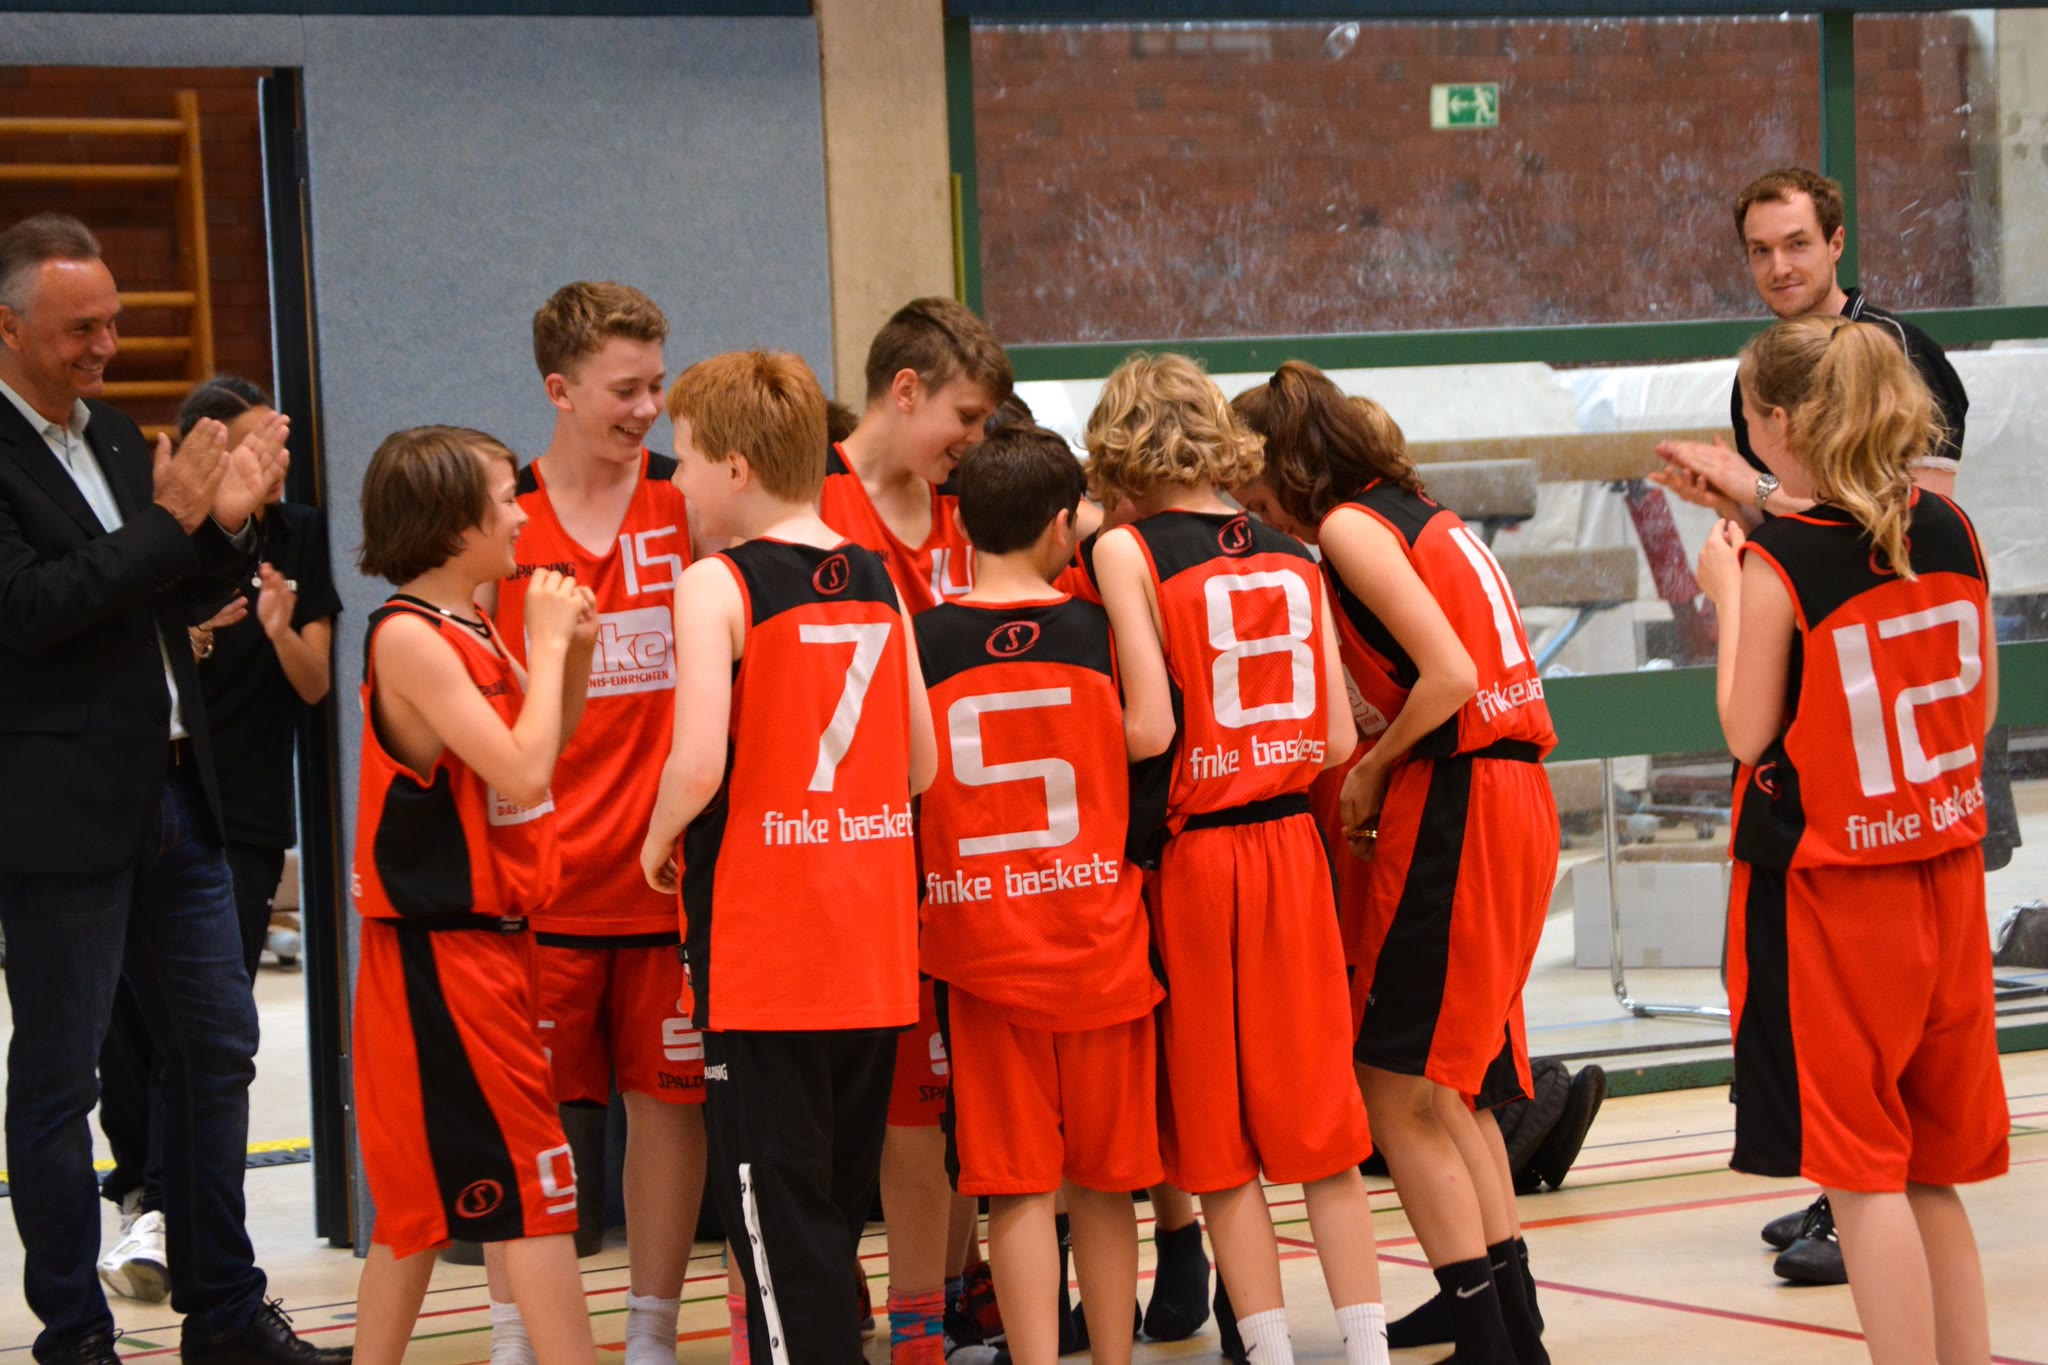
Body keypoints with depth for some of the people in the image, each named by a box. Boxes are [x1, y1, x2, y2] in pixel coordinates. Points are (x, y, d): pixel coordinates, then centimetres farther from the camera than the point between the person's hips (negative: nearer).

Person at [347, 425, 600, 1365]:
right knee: (534, 1180, -8)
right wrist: (547, 643, -13)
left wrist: (573, 652, 7)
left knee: (424, 1193, 14)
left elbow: (543, 747, 22)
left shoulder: (472, 631, 10)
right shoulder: (409, 636, -17)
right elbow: (520, 773, -22)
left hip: (487, 942, 9)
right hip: (442, 952, -9)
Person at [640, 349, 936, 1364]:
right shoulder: (877, 582, 7)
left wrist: (659, 841, -3)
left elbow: (698, 762, -21)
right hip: (875, 941, 6)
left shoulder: (715, 586, -11)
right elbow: (920, 763, 9)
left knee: (771, 1194, -1)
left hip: (761, 948, -6)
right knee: (841, 1191, 16)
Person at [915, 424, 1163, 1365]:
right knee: (1104, 1176, 12)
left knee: (1018, 1184, 0)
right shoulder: (1098, 631, -2)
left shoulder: (922, 641, -4)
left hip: (980, 944, -1)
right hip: (1099, 939, 1)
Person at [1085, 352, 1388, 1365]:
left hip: (1193, 855, -4)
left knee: (1220, 1145, 5)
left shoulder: (1127, 548, -7)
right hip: (1293, 848, 4)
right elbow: (1337, 740, 4)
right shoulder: (1294, 557, 7)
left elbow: (1150, 725, -16)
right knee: (1320, 1124, 10)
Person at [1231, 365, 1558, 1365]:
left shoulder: (1349, 526, -9)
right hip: (1515, 795, 9)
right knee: (1448, 1090, 16)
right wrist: (1379, 766, 8)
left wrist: (1370, 770, -6)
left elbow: (1450, 674, -18)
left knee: (1399, 1091, -4)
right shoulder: (1423, 516, 18)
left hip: (1454, 809, -9)